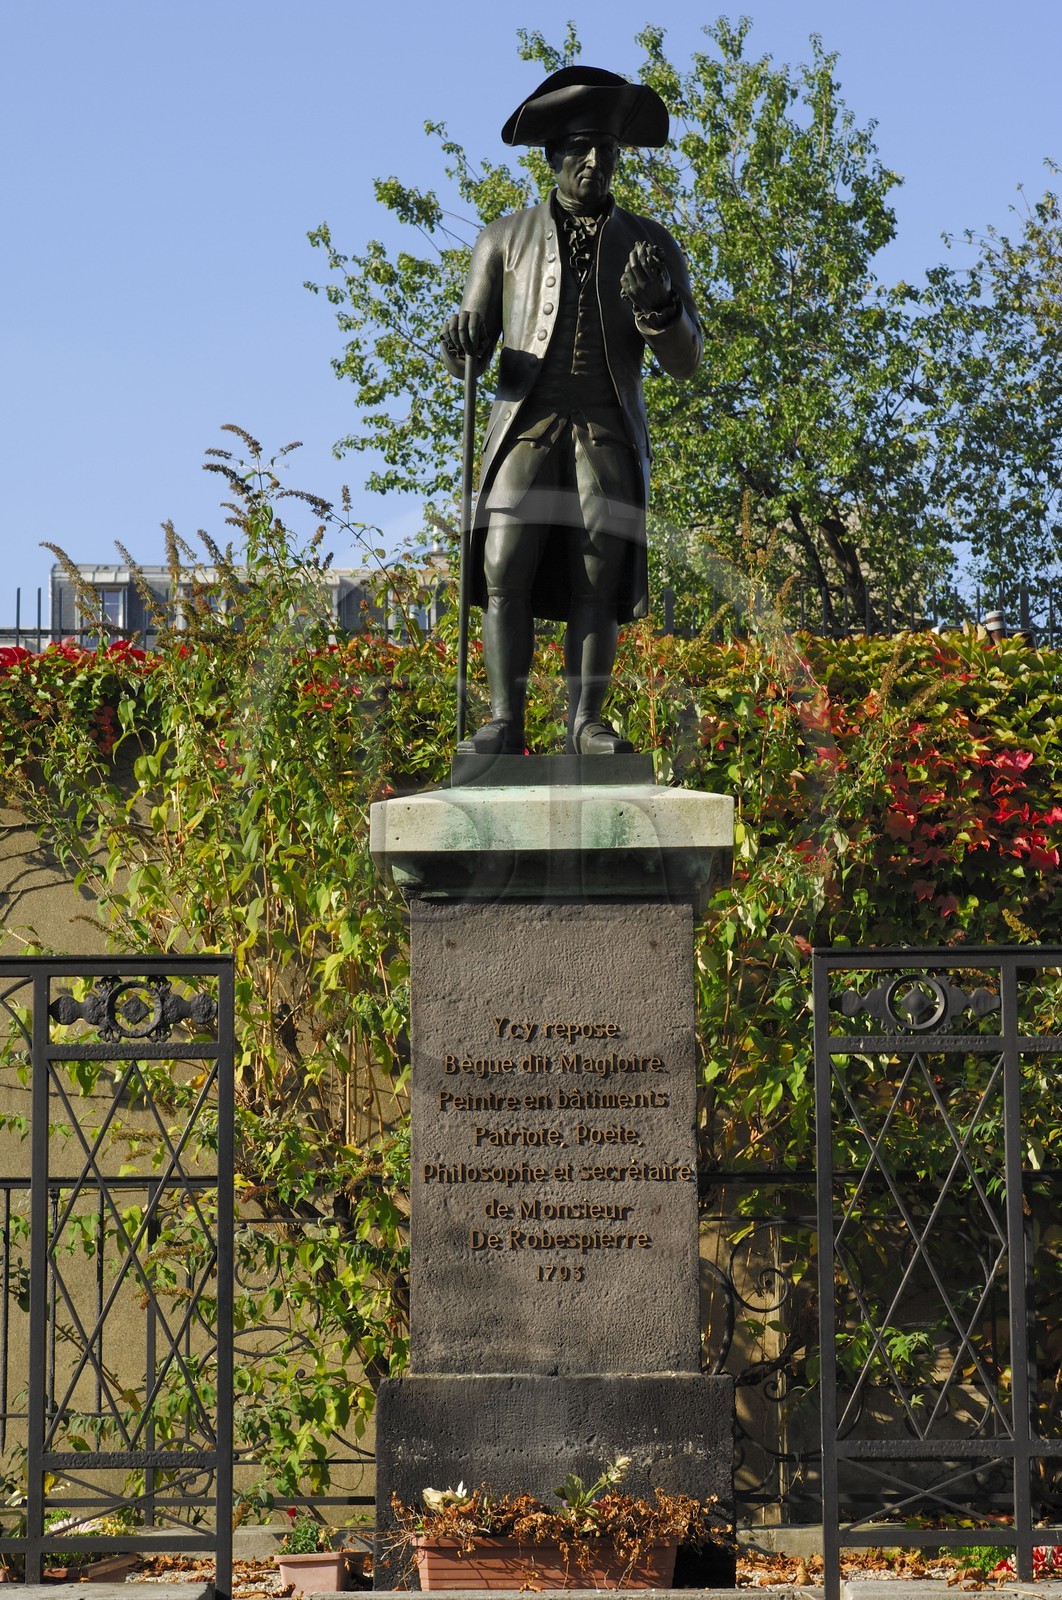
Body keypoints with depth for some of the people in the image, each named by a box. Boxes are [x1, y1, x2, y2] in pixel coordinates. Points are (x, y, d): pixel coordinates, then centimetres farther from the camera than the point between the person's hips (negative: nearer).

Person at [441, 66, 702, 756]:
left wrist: (657, 305, -16)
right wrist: (462, 342, -14)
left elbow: (685, 360, 5)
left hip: (609, 433, 0)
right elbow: (470, 352, 12)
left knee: (597, 583, -13)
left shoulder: (652, 245, 13)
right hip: (526, 427, 0)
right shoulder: (506, 239, 13)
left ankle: (587, 725, -13)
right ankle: (506, 723, -17)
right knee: (505, 573, -16)